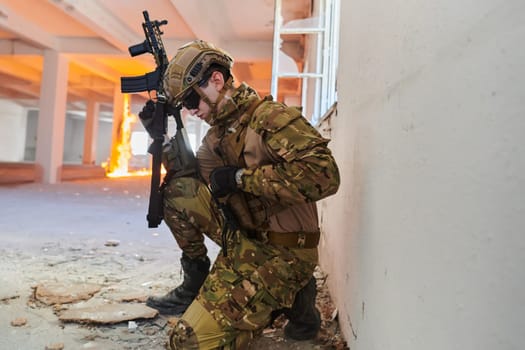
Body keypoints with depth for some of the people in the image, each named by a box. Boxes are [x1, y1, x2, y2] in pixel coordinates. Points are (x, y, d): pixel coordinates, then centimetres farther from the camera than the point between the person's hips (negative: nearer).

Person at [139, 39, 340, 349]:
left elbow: (324, 175, -30)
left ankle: (291, 297, 4)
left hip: (280, 253, -8)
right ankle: (195, 279, 8)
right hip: (240, 239, 8)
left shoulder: (269, 116, -17)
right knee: (176, 189, -5)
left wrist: (241, 176, -25)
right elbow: (191, 175, 16)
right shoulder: (218, 134, 9)